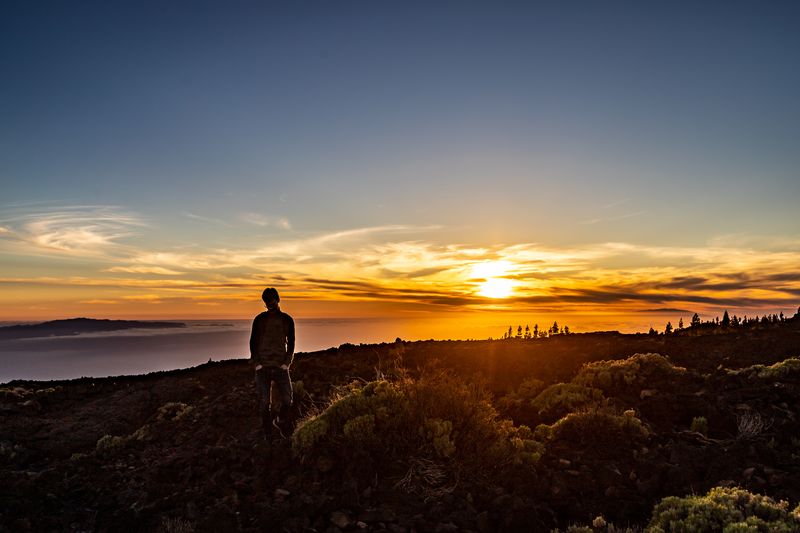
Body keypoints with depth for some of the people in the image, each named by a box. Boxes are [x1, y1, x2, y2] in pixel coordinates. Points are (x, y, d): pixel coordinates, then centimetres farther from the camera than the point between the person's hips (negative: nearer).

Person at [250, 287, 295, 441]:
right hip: (263, 367, 0)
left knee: (287, 401, -4)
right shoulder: (259, 319, 5)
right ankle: (268, 436, 15)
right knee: (264, 403, 0)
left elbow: (291, 343, 8)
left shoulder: (287, 320, 6)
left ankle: (278, 421, 26)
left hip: (281, 366, 1)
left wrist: (287, 363, -3)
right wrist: (256, 363, -4)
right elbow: (253, 342, 6)